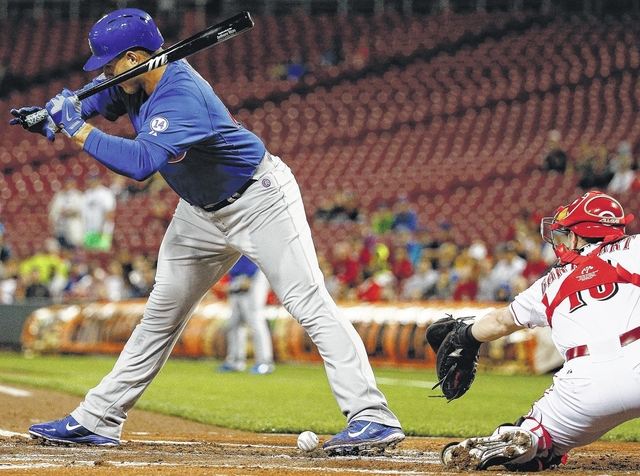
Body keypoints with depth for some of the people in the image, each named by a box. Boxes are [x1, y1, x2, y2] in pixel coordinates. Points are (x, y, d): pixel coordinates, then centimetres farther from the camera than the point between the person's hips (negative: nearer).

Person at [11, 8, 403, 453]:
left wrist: (77, 130, -38)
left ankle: (373, 417, -25)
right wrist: (50, 113, -6)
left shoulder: (182, 98, -34)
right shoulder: (134, 80, -6)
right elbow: (97, 99, 14)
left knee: (310, 303, -19)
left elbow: (140, 162, -46)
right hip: (201, 212, 9)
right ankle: (97, 419, 20)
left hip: (259, 201, -9)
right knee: (160, 316, 14)